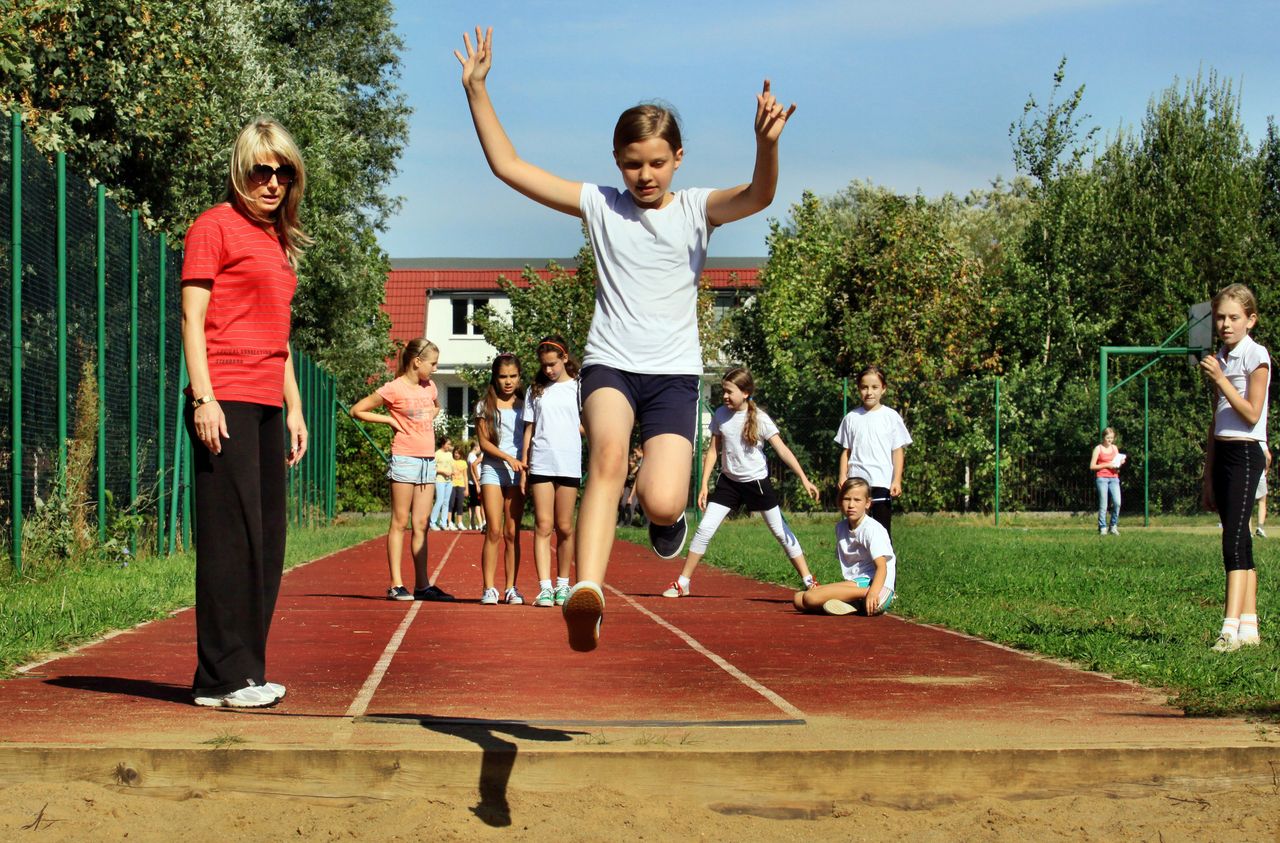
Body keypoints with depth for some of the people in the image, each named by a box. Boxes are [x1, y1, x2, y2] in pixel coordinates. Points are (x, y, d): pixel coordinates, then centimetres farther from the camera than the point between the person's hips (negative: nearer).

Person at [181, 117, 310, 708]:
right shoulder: (215, 226, -2)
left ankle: (245, 671, 13)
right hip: (225, 402, -8)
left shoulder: (278, 240, 21)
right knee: (231, 536, -10)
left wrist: (294, 407, 20)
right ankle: (222, 678, -7)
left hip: (265, 405, 8)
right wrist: (203, 398, -16)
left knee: (266, 540, 7)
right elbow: (192, 316, -8)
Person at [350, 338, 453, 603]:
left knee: (421, 525, 7)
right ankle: (396, 585, -3)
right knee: (400, 523, -4)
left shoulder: (430, 387, 12)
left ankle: (422, 585, 9)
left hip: (428, 460, 7)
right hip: (405, 459, -7)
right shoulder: (394, 389, -8)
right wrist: (390, 420, -7)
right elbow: (357, 410, -6)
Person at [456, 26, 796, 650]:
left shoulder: (696, 210, 4)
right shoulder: (600, 206, 7)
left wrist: (767, 144, -39)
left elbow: (759, 197, -18)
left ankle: (666, 498, 22)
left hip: (674, 372, 0)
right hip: (609, 364, 0)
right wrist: (477, 91, -3)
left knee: (661, 504, -18)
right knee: (609, 450, -34)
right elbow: (507, 166, 5)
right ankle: (587, 590, -47)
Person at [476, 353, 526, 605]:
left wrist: (526, 465, -5)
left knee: (512, 533, 1)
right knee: (494, 531, -9)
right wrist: (507, 458, -14)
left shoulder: (523, 407, 12)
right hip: (492, 470, -2)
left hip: (517, 472, 2)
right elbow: (483, 442, -1)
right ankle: (489, 588, -7)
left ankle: (511, 588, 4)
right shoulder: (485, 406, 6)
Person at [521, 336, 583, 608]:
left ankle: (563, 585, 14)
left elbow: (586, 427, 8)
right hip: (540, 464, 1)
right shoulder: (536, 390, 13)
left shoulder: (579, 387, 6)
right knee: (543, 525, -5)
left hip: (569, 465, -1)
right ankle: (544, 587, -9)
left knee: (564, 527, 4)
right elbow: (529, 430, 13)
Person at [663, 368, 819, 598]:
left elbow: (783, 450, -16)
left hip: (757, 482, -3)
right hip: (729, 481, 3)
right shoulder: (720, 415, -4)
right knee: (704, 530, -6)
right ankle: (682, 583, 1)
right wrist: (704, 485, -1)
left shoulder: (760, 419, -14)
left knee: (782, 532, 2)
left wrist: (804, 479, -24)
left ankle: (808, 581, 11)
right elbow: (713, 451, 4)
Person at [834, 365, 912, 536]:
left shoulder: (891, 416, 1)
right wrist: (843, 477, 0)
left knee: (882, 529, 1)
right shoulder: (851, 418, 7)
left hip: (882, 483, -2)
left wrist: (897, 480, -5)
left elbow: (897, 451, 2)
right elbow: (846, 451, 10)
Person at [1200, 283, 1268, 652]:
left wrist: (1220, 380, -18)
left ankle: (1231, 627, -22)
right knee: (1240, 542, 7)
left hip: (1246, 453, -8)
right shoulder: (1219, 360, 15)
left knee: (1234, 540, -16)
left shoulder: (1256, 356, -7)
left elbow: (1251, 414, -14)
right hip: (1221, 454, 8)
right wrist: (1208, 477, 17)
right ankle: (1249, 626, 8)